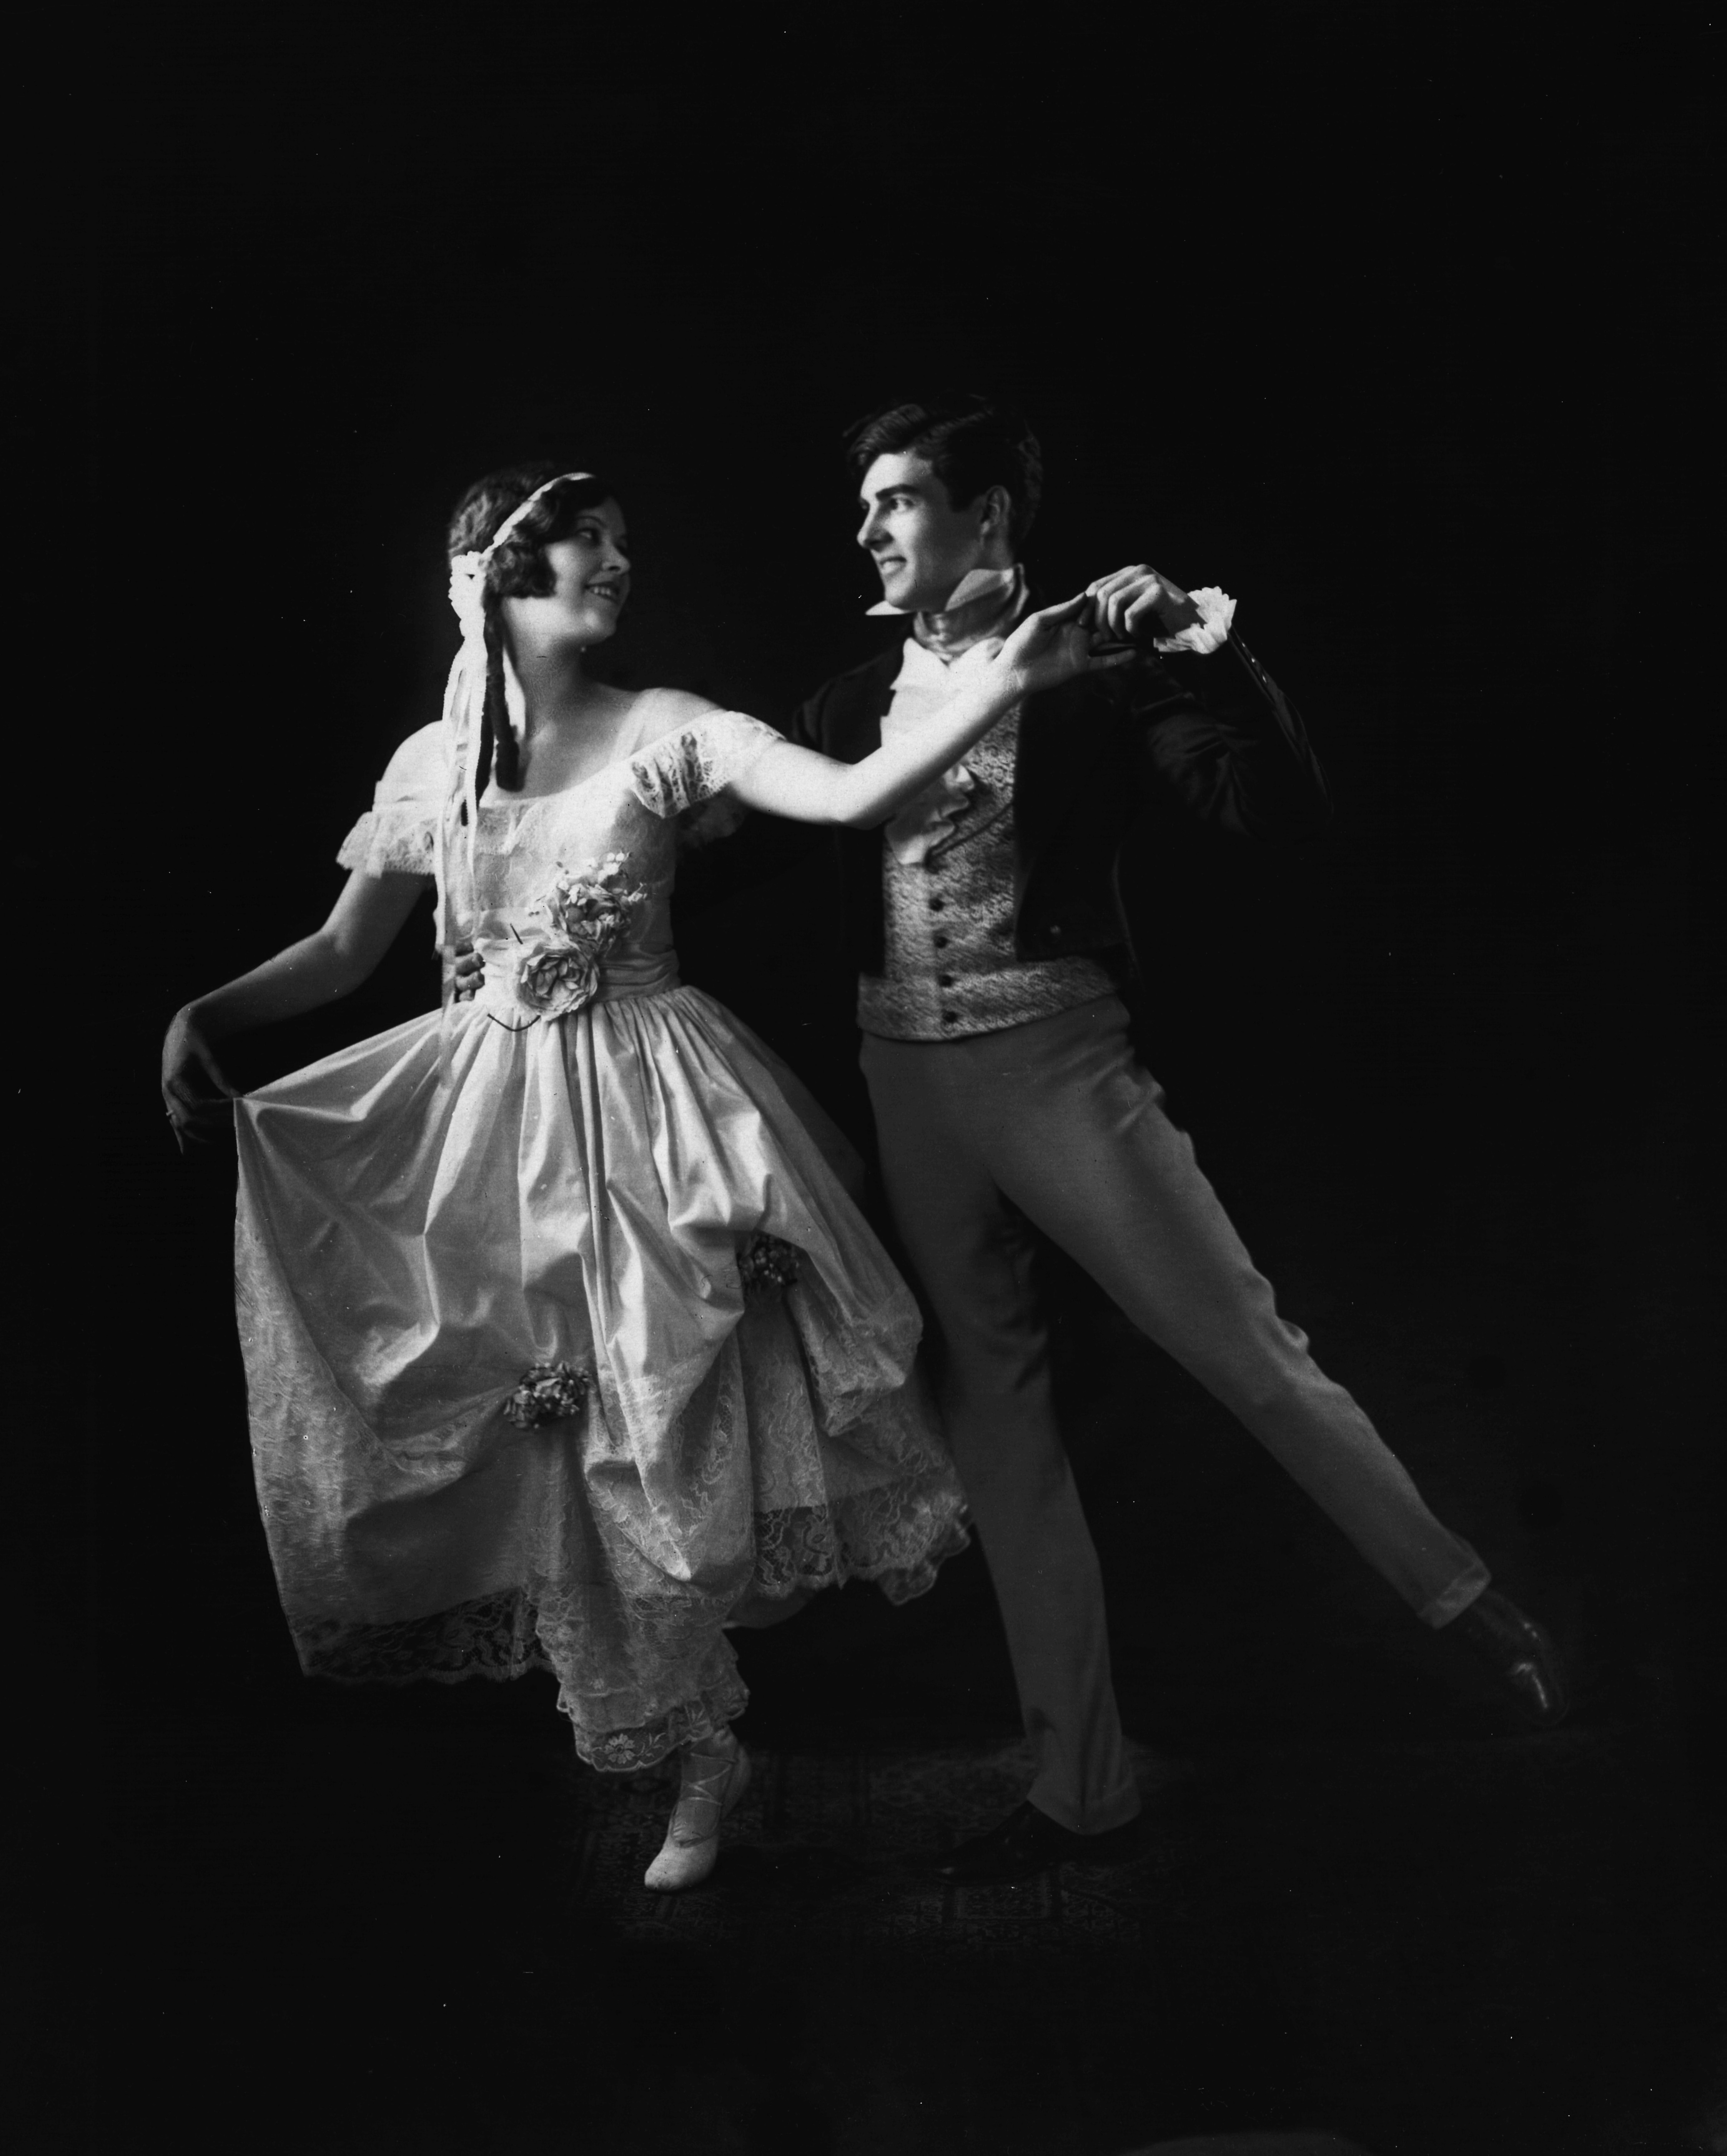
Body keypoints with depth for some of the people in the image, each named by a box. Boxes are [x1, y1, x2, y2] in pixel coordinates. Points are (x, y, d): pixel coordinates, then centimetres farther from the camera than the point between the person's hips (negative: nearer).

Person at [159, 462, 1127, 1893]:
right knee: (568, 1441, 7)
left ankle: (698, 1744, 20)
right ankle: (702, 1751, 29)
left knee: (662, 1422, -2)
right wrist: (200, 1017, -3)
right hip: (501, 1115, 3)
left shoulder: (661, 732, -4)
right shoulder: (430, 767, 4)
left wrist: (1006, 680, -26)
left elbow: (854, 795, -16)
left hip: (652, 1110, -2)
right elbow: (341, 955, 11)